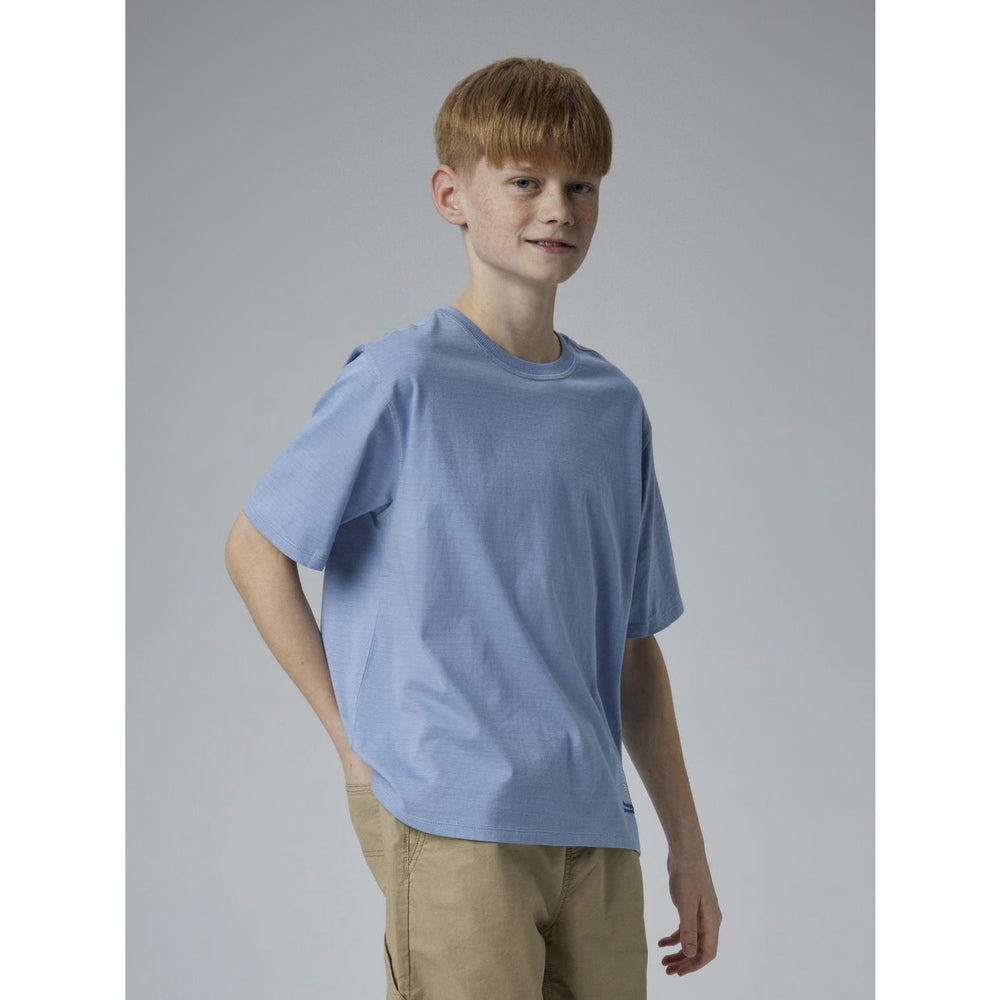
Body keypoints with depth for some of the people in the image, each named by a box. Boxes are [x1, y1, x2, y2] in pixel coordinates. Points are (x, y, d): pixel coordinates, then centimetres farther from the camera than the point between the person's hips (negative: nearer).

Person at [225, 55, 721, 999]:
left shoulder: (614, 405, 11)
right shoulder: (403, 380, -7)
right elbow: (254, 550, -2)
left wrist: (686, 843, 15)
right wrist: (354, 737, -5)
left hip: (596, 829, 6)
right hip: (451, 823, -6)